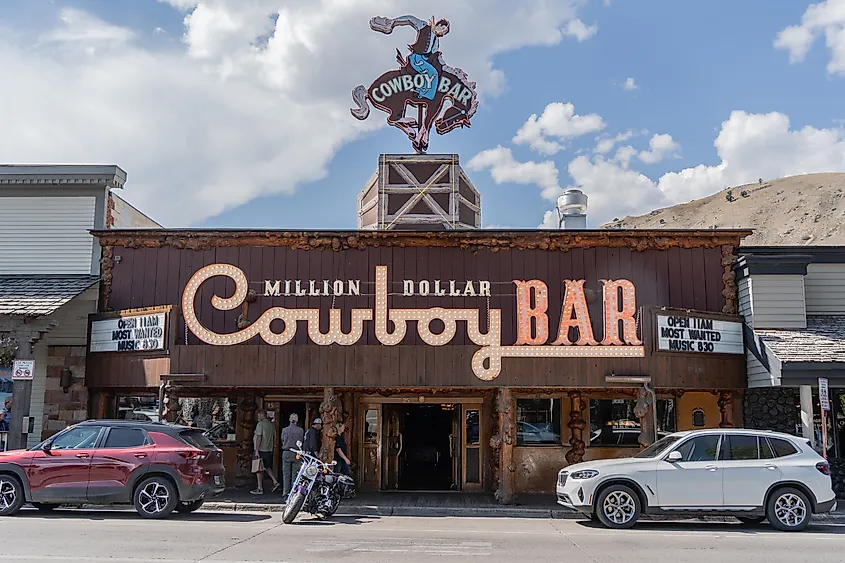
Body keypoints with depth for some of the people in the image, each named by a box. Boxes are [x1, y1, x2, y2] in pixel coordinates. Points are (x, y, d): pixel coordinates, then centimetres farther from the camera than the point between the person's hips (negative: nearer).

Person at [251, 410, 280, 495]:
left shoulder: (260, 424, -13)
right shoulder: (271, 424, 10)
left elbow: (259, 438, -17)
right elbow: (274, 435, 15)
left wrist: (257, 450, -17)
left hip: (261, 450, -8)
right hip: (269, 450, 8)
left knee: (259, 469, 0)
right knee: (267, 468, 19)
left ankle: (260, 488, 4)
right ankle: (275, 482, 8)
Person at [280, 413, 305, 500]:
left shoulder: (284, 430, -2)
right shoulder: (300, 430, -6)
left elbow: (282, 441, 7)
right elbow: (302, 442, 1)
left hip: (286, 453, 1)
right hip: (296, 453, -1)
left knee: (286, 474, 7)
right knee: (295, 474, 5)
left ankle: (286, 493, 6)